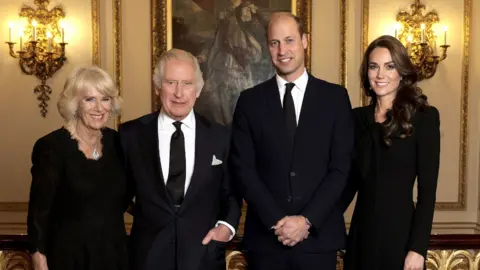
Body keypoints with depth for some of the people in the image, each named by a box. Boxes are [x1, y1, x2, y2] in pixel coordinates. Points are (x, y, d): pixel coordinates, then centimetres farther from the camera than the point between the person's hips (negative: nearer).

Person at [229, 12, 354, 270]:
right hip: (265, 237, 1)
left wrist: (308, 220, -11)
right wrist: (276, 220, -10)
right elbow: (242, 168, -2)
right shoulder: (250, 100, 3)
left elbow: (341, 167, -3)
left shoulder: (335, 96, 2)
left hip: (319, 236, 0)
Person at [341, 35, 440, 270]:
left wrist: (418, 248, -13)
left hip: (401, 234, -3)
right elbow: (351, 181, 7)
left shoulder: (424, 117, -6)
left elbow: (427, 189, -9)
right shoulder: (357, 118, 5)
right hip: (361, 234, 4)